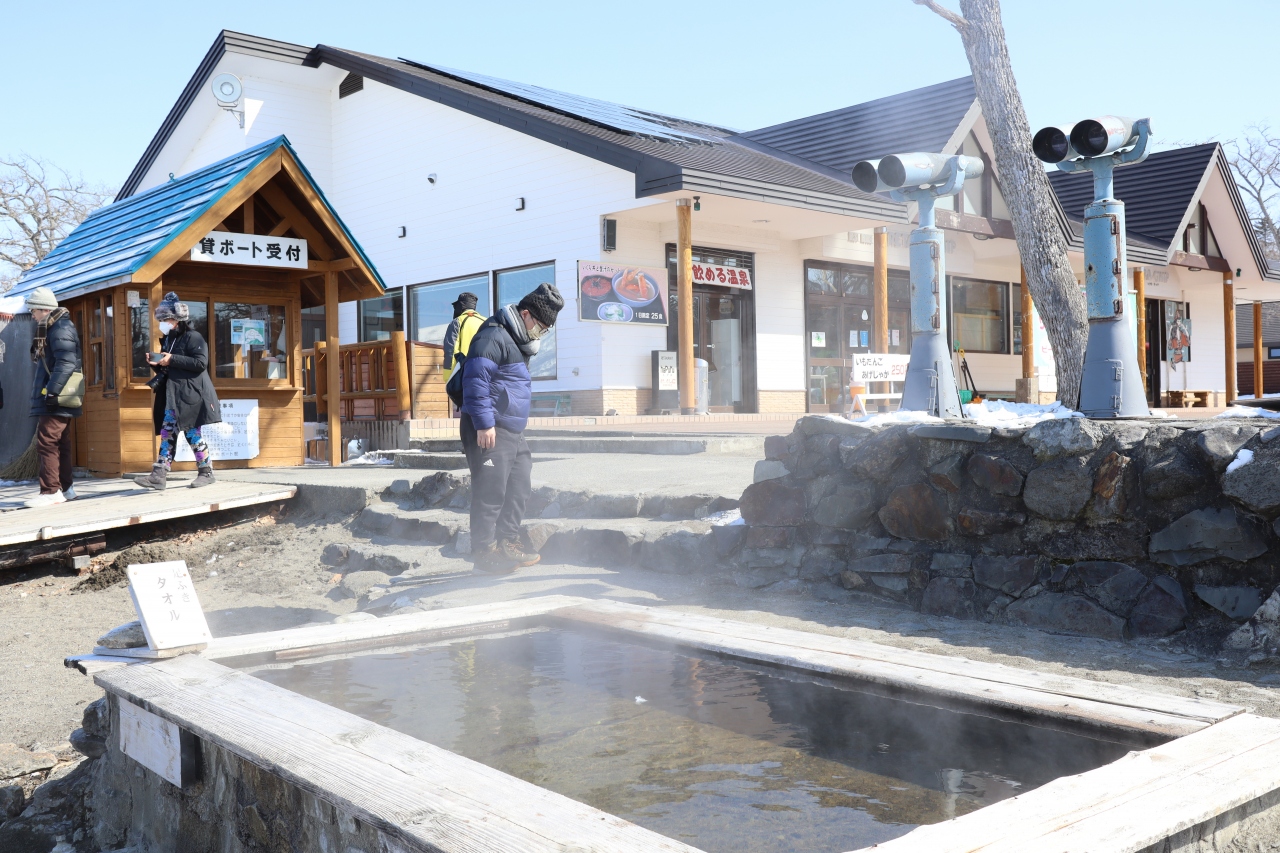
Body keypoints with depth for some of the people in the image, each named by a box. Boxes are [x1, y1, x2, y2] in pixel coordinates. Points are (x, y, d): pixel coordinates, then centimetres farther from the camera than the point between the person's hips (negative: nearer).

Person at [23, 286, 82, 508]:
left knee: (46, 443, -10)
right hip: (56, 398, 10)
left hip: (57, 398, -10)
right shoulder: (53, 328, 19)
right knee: (60, 444, 13)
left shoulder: (61, 328, -13)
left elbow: (66, 363, -23)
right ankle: (65, 488, 19)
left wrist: (52, 391, -25)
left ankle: (50, 491, -8)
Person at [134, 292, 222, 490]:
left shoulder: (193, 337, -7)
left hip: (189, 395, -8)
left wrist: (172, 360, -19)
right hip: (171, 396, 8)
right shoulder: (167, 340, 19)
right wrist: (156, 363, 4)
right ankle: (159, 475, -1)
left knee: (192, 433, -4)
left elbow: (201, 363, -19)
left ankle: (206, 472, 8)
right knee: (167, 434, 2)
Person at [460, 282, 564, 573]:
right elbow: (476, 379, -22)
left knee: (519, 486, 12)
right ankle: (485, 551, 0)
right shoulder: (493, 336, -13)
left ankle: (507, 542, 21)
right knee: (491, 490, -8)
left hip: (513, 432, 10)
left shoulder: (518, 342, 20)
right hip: (489, 431, -10)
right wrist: (484, 423, -24)